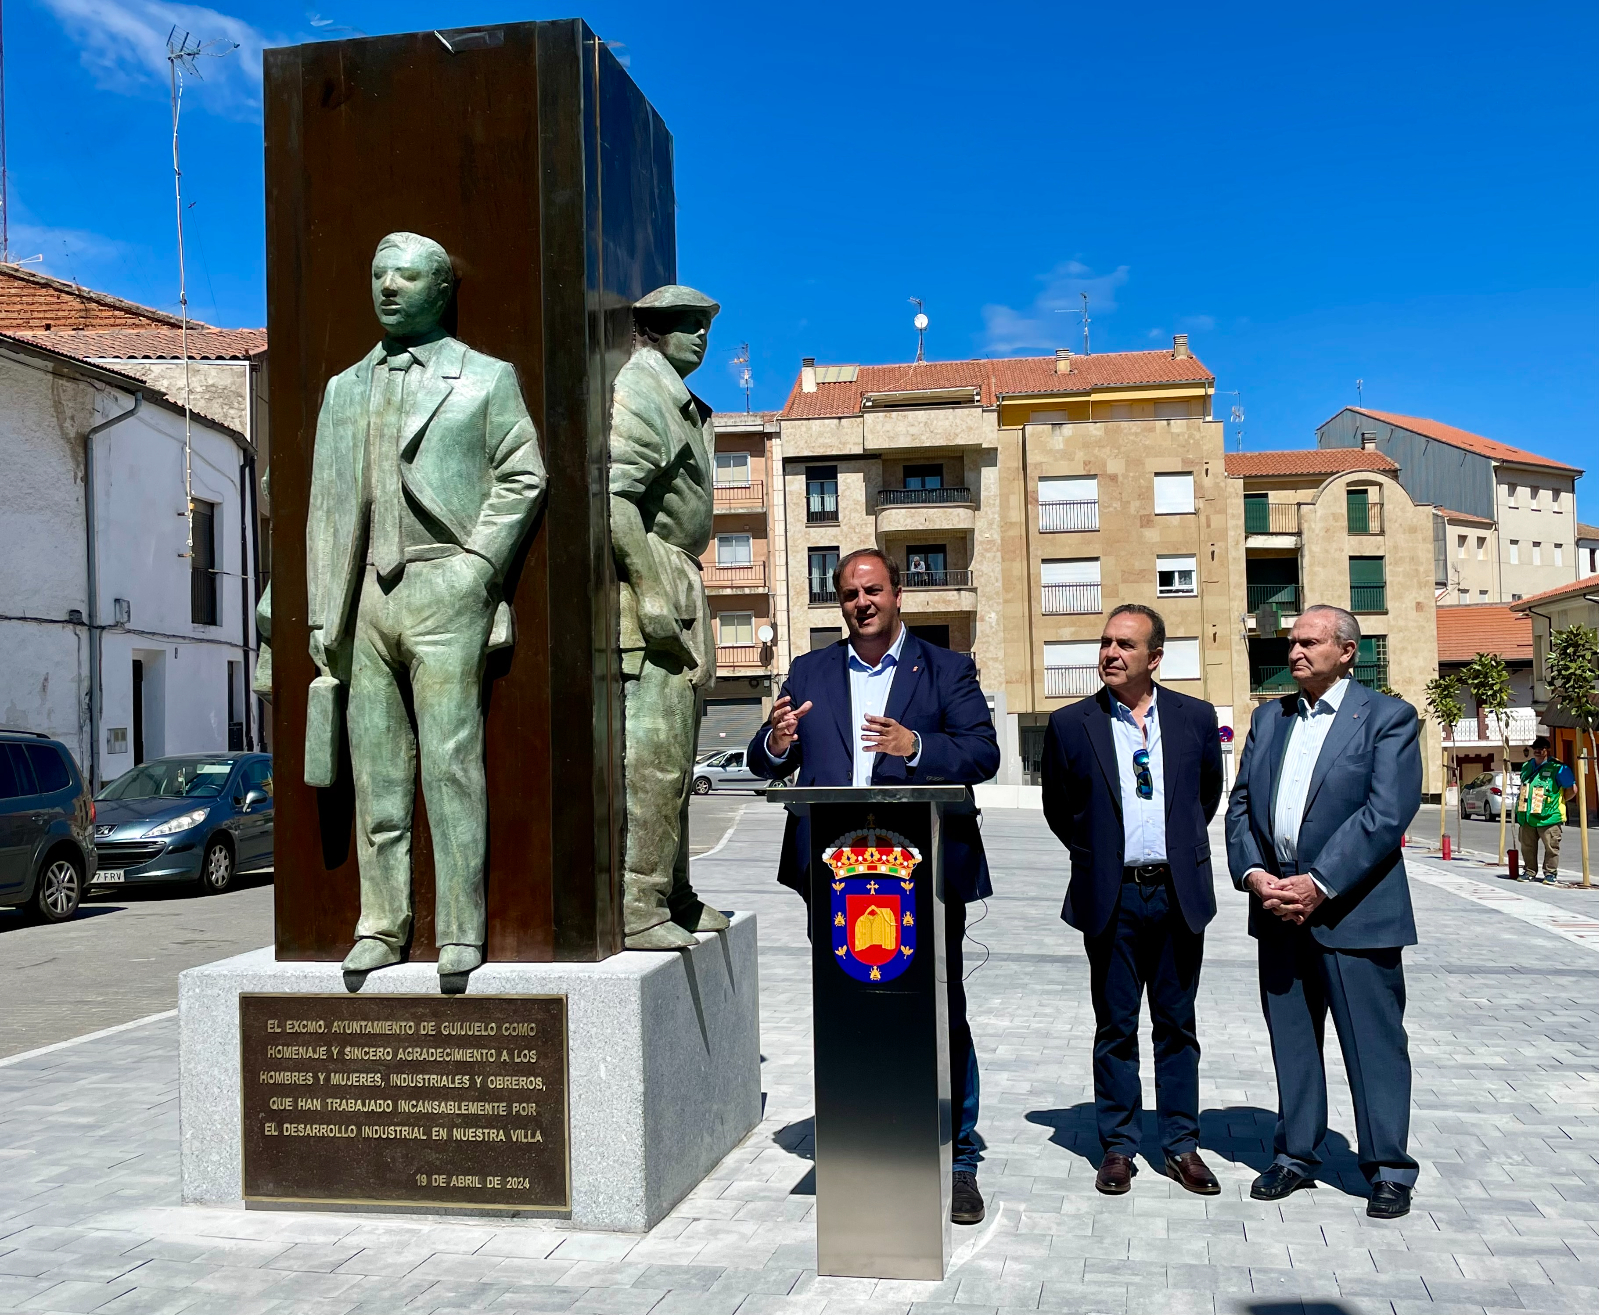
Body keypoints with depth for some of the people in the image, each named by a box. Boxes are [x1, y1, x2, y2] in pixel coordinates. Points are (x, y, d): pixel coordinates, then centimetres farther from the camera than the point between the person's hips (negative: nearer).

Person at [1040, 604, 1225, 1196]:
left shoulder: (1195, 717, 3)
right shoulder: (1071, 724, -1)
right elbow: (1057, 807, 10)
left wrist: (1183, 848, 13)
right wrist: (1095, 856, 7)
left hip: (1179, 894, 1)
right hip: (1112, 898, -1)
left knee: (1177, 1025, 9)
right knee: (1115, 1028, 6)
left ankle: (1181, 1145, 19)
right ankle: (1118, 1147, 16)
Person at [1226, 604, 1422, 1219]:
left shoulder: (1387, 717, -3)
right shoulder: (1269, 718, 14)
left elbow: (1387, 814, -13)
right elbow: (1240, 804, 11)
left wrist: (1320, 885, -18)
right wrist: (1254, 873, -6)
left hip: (1352, 908, -5)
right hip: (1278, 907, 5)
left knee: (1373, 1042, 1)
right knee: (1290, 1039, 12)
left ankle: (1388, 1169, 13)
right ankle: (1296, 1155, 24)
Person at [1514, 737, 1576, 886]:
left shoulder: (1557, 768, -4)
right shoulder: (1526, 766, 16)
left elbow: (1572, 790, -1)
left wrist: (1559, 802, 3)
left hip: (1548, 817, -6)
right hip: (1527, 817, 6)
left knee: (1551, 847, -3)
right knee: (1527, 846, 9)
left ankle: (1550, 874, 6)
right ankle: (1529, 871, 20)